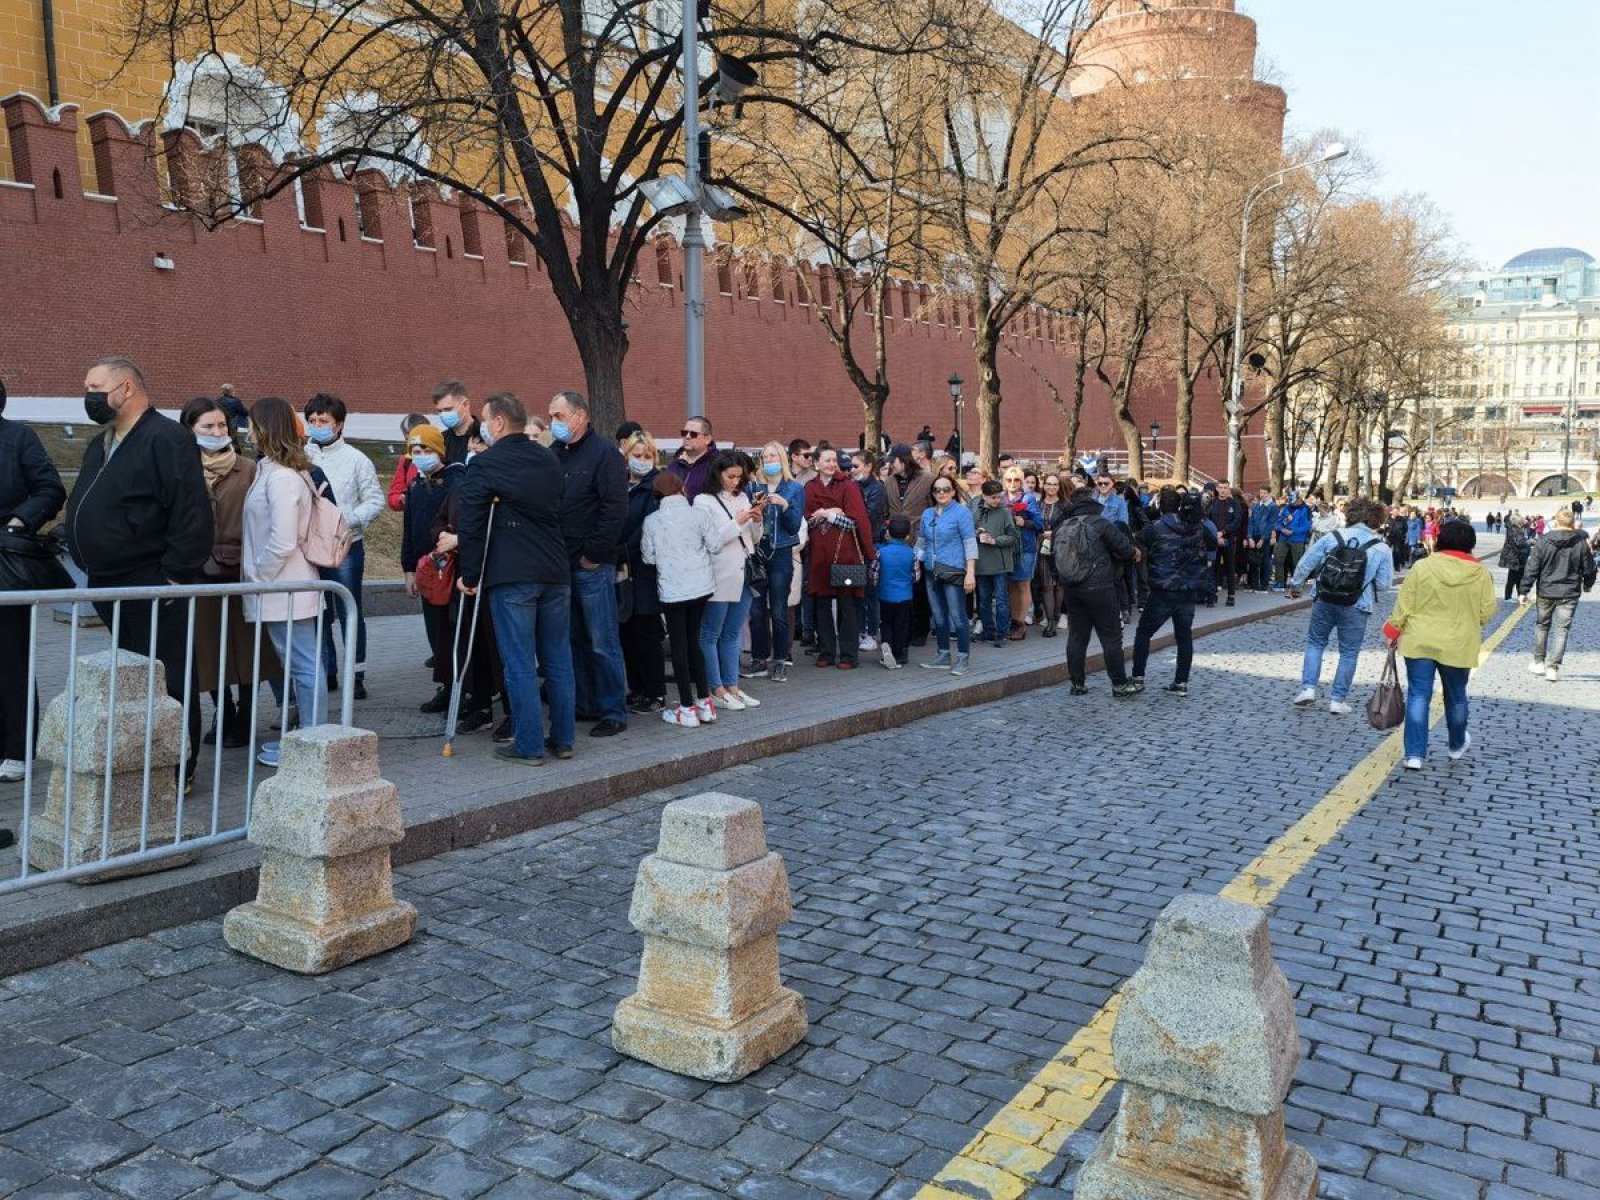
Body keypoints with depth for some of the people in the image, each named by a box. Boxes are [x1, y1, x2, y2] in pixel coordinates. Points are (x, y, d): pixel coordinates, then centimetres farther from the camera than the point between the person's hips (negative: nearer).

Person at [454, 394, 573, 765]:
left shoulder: (484, 465, -6)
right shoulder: (550, 460, 12)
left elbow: (470, 524, -7)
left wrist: (469, 574, 1)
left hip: (511, 577, -5)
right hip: (555, 573, 6)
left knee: (520, 664, 0)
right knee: (558, 660, 11)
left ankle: (528, 745, 3)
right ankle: (563, 739, 18)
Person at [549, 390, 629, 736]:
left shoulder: (603, 453, -7)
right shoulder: (554, 454, 14)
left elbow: (615, 508, -14)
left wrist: (593, 554, -15)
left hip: (592, 565, -7)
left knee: (602, 643, -2)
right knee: (574, 640, 12)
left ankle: (614, 711, 6)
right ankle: (585, 705, 22)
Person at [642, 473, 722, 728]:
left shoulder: (652, 520, -5)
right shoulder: (699, 515, -4)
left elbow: (648, 556, -2)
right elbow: (715, 546, -3)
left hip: (672, 590, -2)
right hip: (701, 586, 2)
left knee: (679, 647, 4)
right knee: (693, 641, 15)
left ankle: (688, 709, 5)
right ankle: (704, 702, 17)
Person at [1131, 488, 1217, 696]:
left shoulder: (1154, 529, -11)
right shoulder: (1199, 527, 2)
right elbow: (1212, 546, 17)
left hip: (1163, 592, -4)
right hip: (1189, 591, 4)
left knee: (1143, 632, 9)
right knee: (1184, 636, 12)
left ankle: (1138, 678, 8)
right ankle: (1181, 683, 12)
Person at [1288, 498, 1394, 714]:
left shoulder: (1332, 537, -2)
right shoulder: (1382, 548, -6)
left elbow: (1306, 563, 2)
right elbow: (1384, 584, -6)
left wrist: (1295, 585, 17)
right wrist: (1366, 581, 14)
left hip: (1324, 601, 1)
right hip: (1356, 608, -1)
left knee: (1315, 643, 17)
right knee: (1349, 652, 11)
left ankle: (1308, 688, 6)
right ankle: (1338, 699, 13)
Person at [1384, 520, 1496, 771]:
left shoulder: (1422, 567, -9)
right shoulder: (1480, 572, -4)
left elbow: (1403, 606, -6)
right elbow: (1487, 612, 0)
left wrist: (1393, 631, 6)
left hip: (1420, 642, -1)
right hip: (1458, 646, 2)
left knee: (1418, 696, 1)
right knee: (1456, 696, 19)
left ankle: (1414, 754, -5)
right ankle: (1457, 745, 40)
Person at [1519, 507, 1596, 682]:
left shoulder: (1543, 541, -8)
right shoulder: (1581, 543, -5)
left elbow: (1531, 569, -8)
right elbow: (1589, 569, 4)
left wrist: (1524, 590, -1)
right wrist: (1588, 585, 24)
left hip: (1546, 592, 0)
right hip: (1569, 594, 0)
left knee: (1542, 626, 16)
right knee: (1562, 630, 3)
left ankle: (1539, 662, 23)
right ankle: (1553, 667, -4)